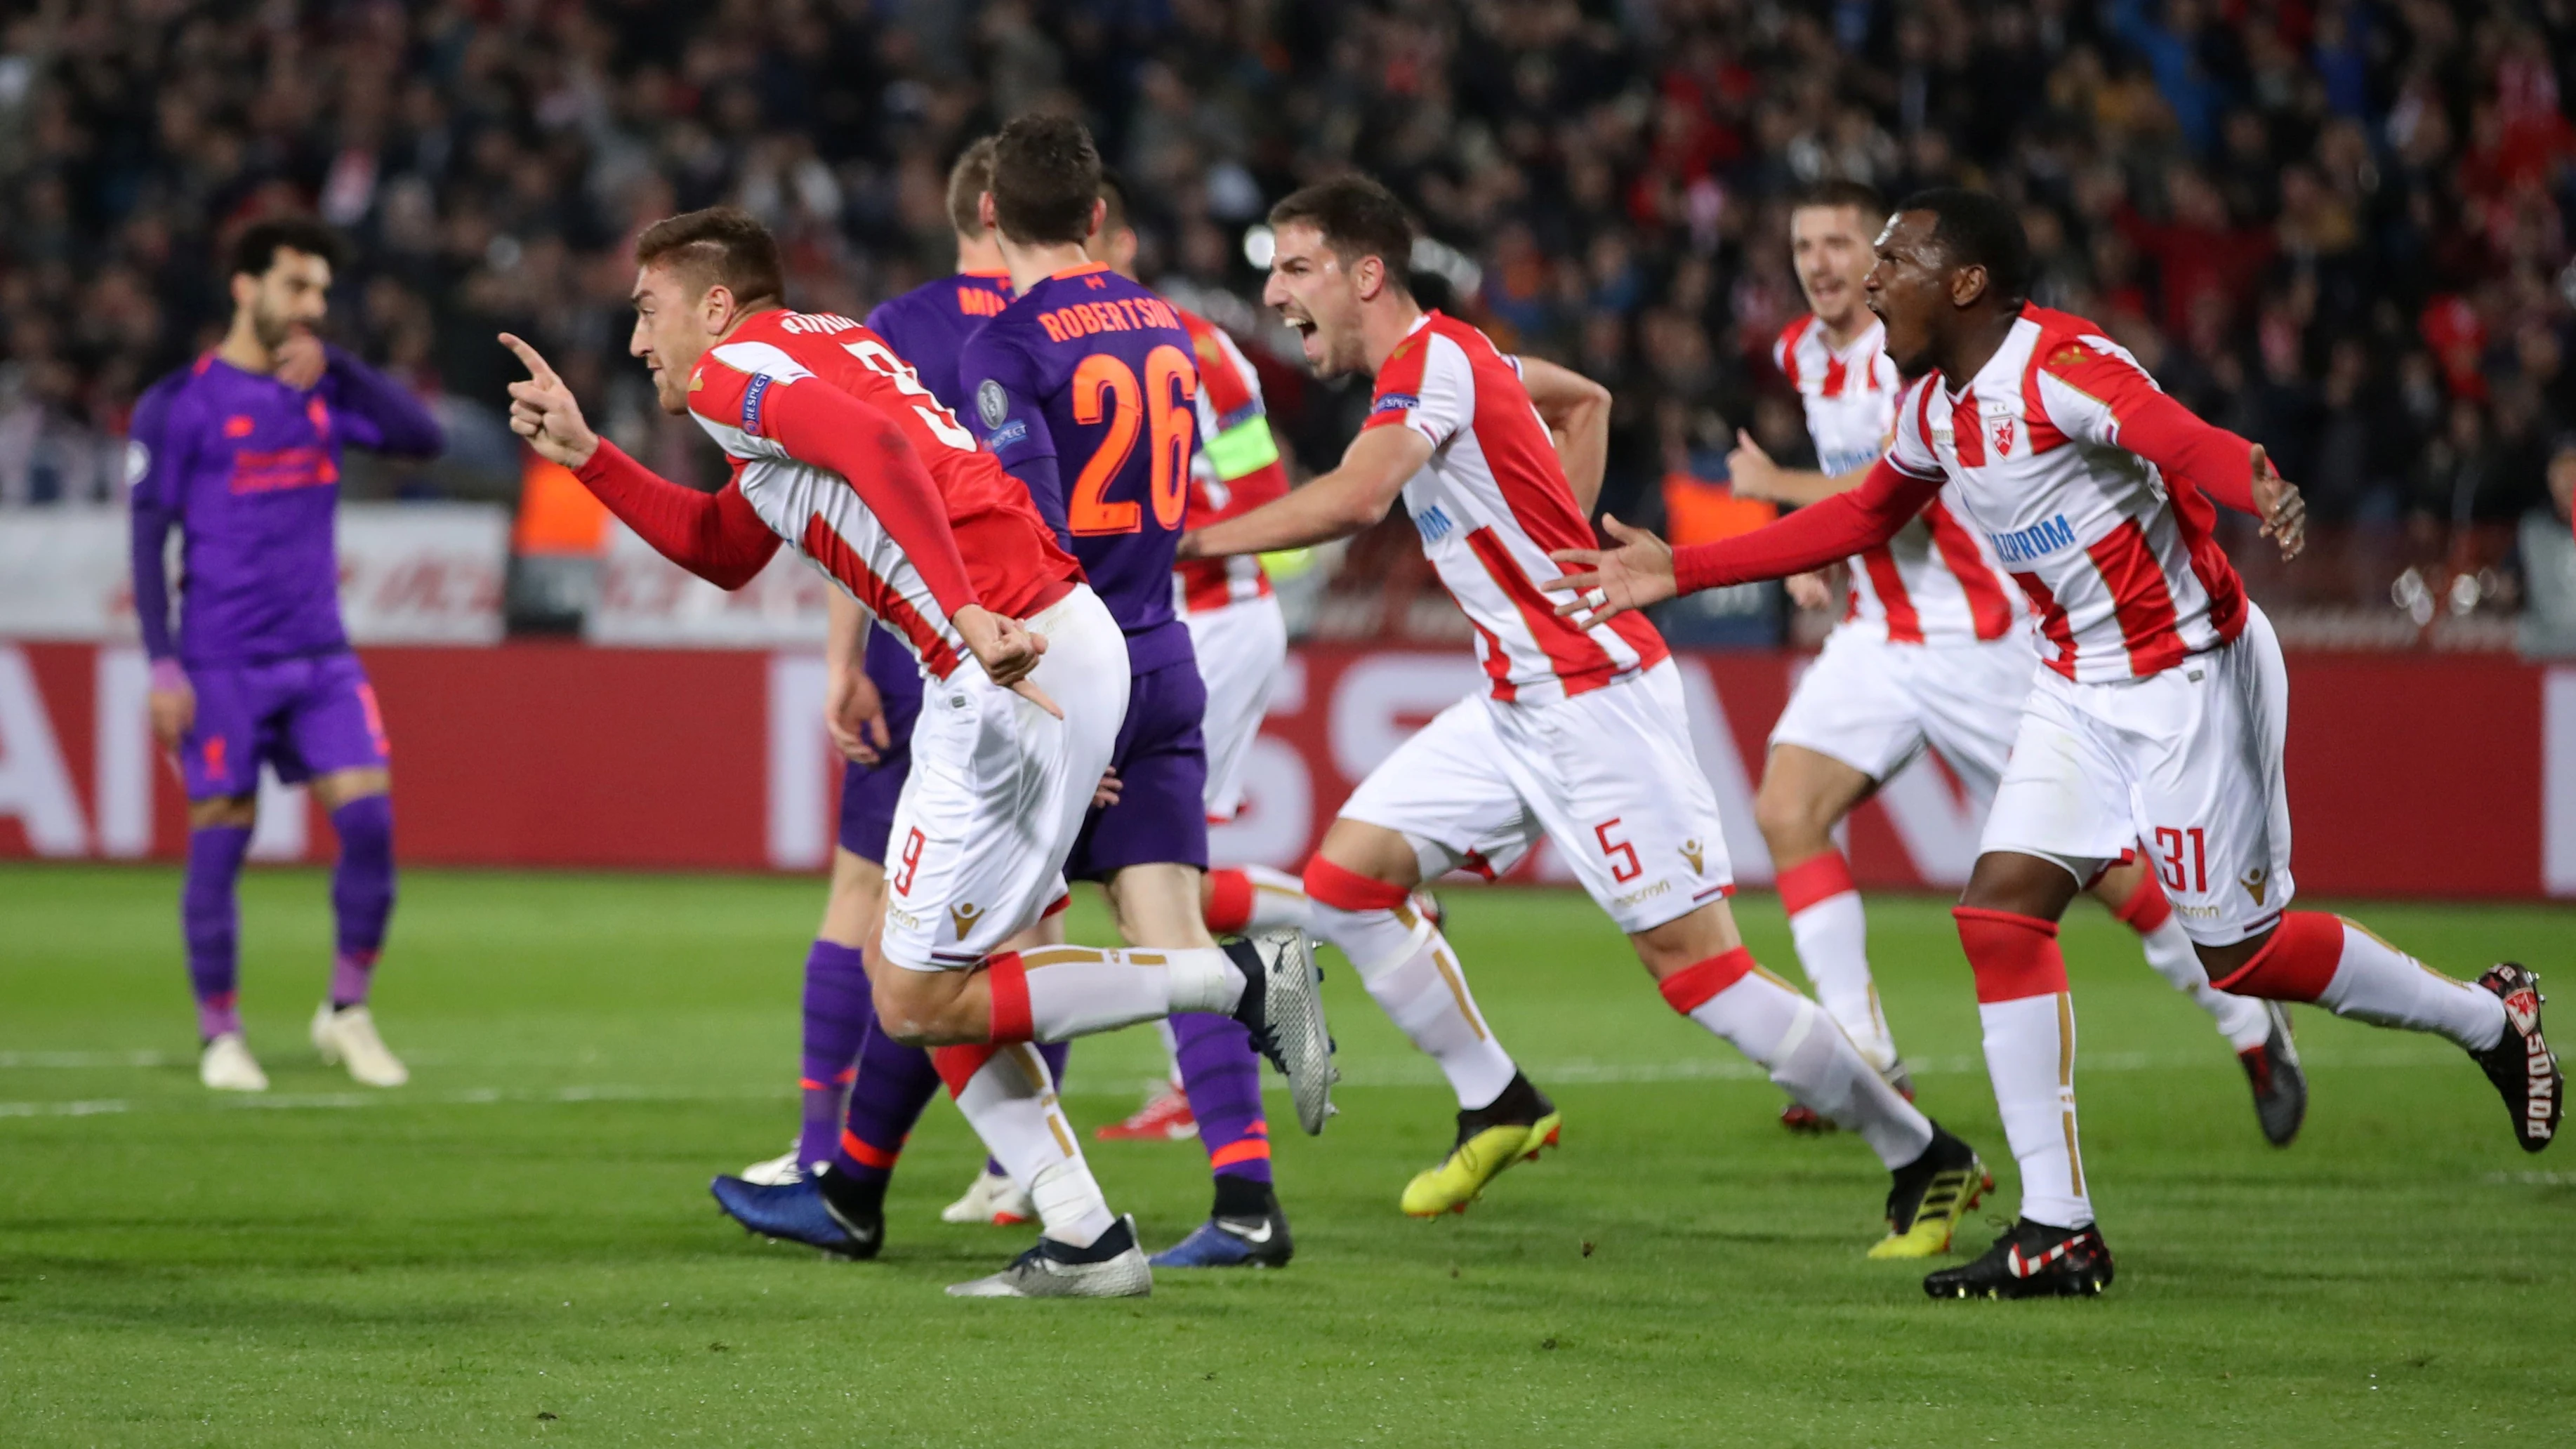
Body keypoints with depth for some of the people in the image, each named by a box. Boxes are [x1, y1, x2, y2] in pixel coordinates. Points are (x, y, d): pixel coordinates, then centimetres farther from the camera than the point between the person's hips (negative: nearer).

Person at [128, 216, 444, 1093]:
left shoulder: (323, 390, 11)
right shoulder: (181, 405, -3)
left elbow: (423, 438, 0)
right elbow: (148, 537, -4)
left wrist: (337, 365, -8)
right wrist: (163, 666, -11)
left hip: (320, 658, 4)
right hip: (223, 664, -4)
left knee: (370, 819, -7)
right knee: (220, 841, -2)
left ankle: (348, 1012, 8)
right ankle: (221, 1037, 10)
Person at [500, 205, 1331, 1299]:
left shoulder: (733, 374, -4)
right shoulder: (824, 346, 26)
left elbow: (876, 445, -25)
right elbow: (724, 552, 37)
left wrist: (966, 612, -34)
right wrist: (586, 455, 33)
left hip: (1015, 665, -10)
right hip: (1064, 638, 10)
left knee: (917, 1001, -4)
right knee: (927, 979, 16)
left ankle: (1243, 981, -6)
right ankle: (1085, 1243, 11)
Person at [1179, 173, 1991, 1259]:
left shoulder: (1431, 359, -17)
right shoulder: (1440, 354, 12)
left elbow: (1354, 499, -35)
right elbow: (1584, 400, 30)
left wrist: (1191, 541, -30)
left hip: (1597, 698, -10)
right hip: (1519, 708, 10)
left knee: (1694, 965, -10)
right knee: (1346, 875, 2)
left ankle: (1926, 1160, 1)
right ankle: (1497, 1105, 12)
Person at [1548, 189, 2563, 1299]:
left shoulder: (2061, 367, -23)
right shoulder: (1932, 408, 5)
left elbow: (2181, 438, -41)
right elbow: (1862, 518, 23)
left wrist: (2260, 489, -65)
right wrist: (1680, 570, 23)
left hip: (2190, 671, -8)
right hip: (2080, 686, 8)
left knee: (2241, 948, -2)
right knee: (2001, 911, -6)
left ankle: (2492, 1021, 23)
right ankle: (2057, 1230, -3)